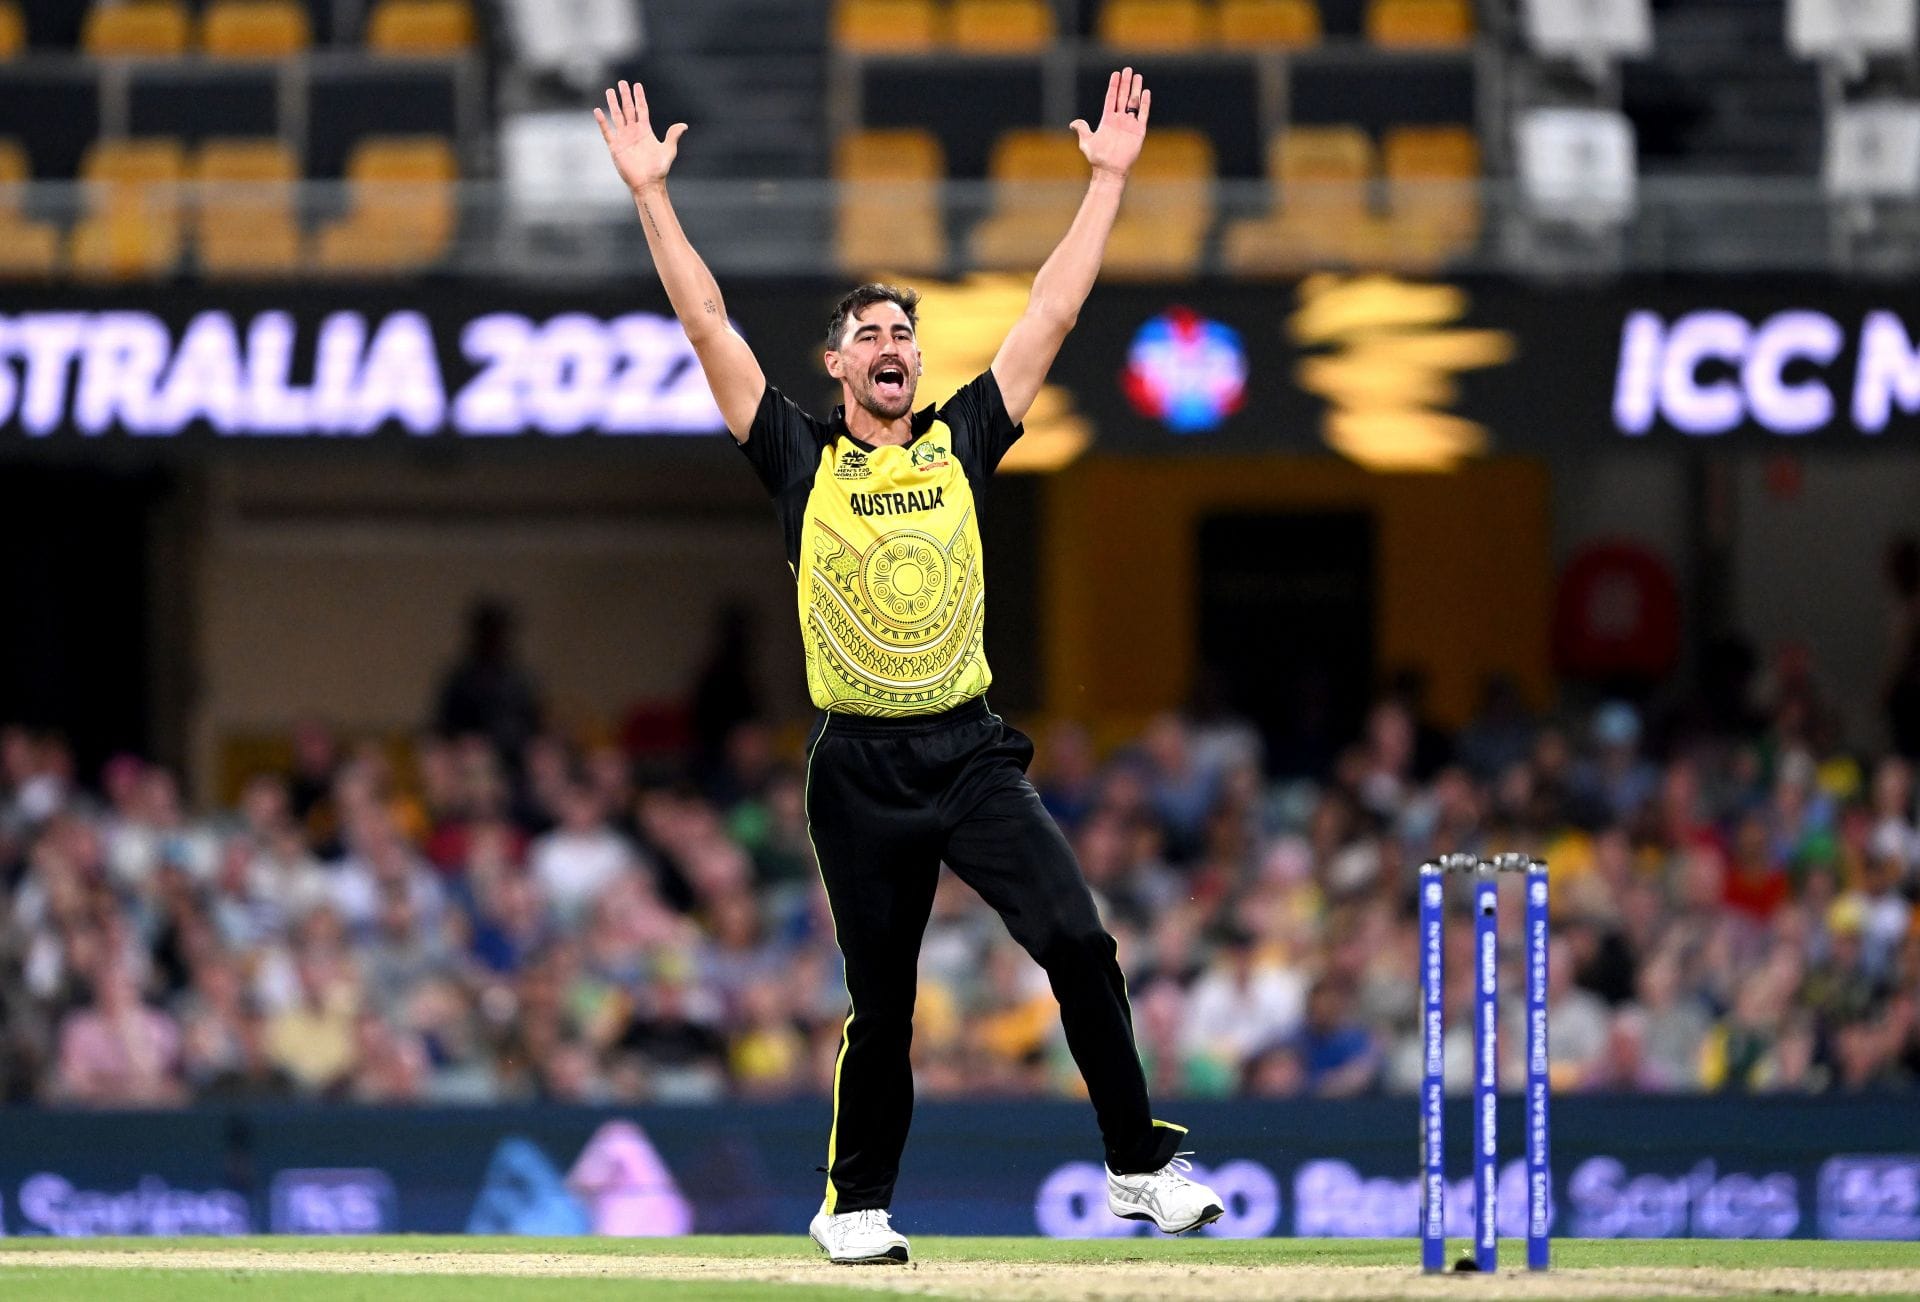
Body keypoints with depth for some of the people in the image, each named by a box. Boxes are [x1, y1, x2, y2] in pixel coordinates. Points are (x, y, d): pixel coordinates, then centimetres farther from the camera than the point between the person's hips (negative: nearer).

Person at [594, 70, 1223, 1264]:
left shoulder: (963, 440, 10)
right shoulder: (802, 456, 5)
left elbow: (1053, 314, 11)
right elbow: (709, 325, 2)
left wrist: (1110, 178, 9)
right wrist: (649, 192, -1)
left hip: (972, 752, 1)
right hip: (862, 767, -1)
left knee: (1078, 942, -15)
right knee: (881, 1006, 4)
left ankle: (1141, 1167, -10)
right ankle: (857, 1206, 20)